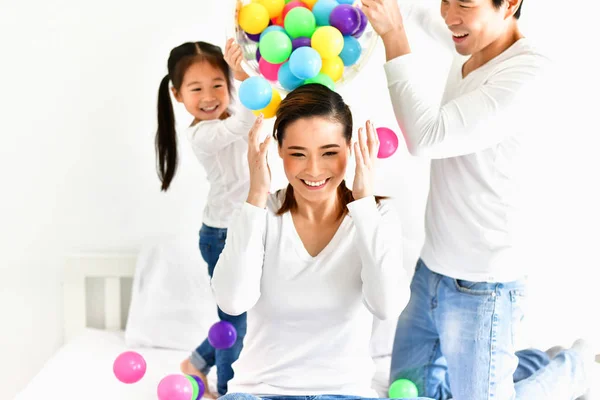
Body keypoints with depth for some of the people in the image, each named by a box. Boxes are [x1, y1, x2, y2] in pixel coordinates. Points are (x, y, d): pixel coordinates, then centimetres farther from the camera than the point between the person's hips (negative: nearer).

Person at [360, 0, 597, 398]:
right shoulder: (472, 49, 3)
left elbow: (427, 137, -29)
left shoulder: (528, 71, -22)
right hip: (431, 271, 9)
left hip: (479, 289, -9)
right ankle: (537, 362, 33)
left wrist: (393, 34, -25)